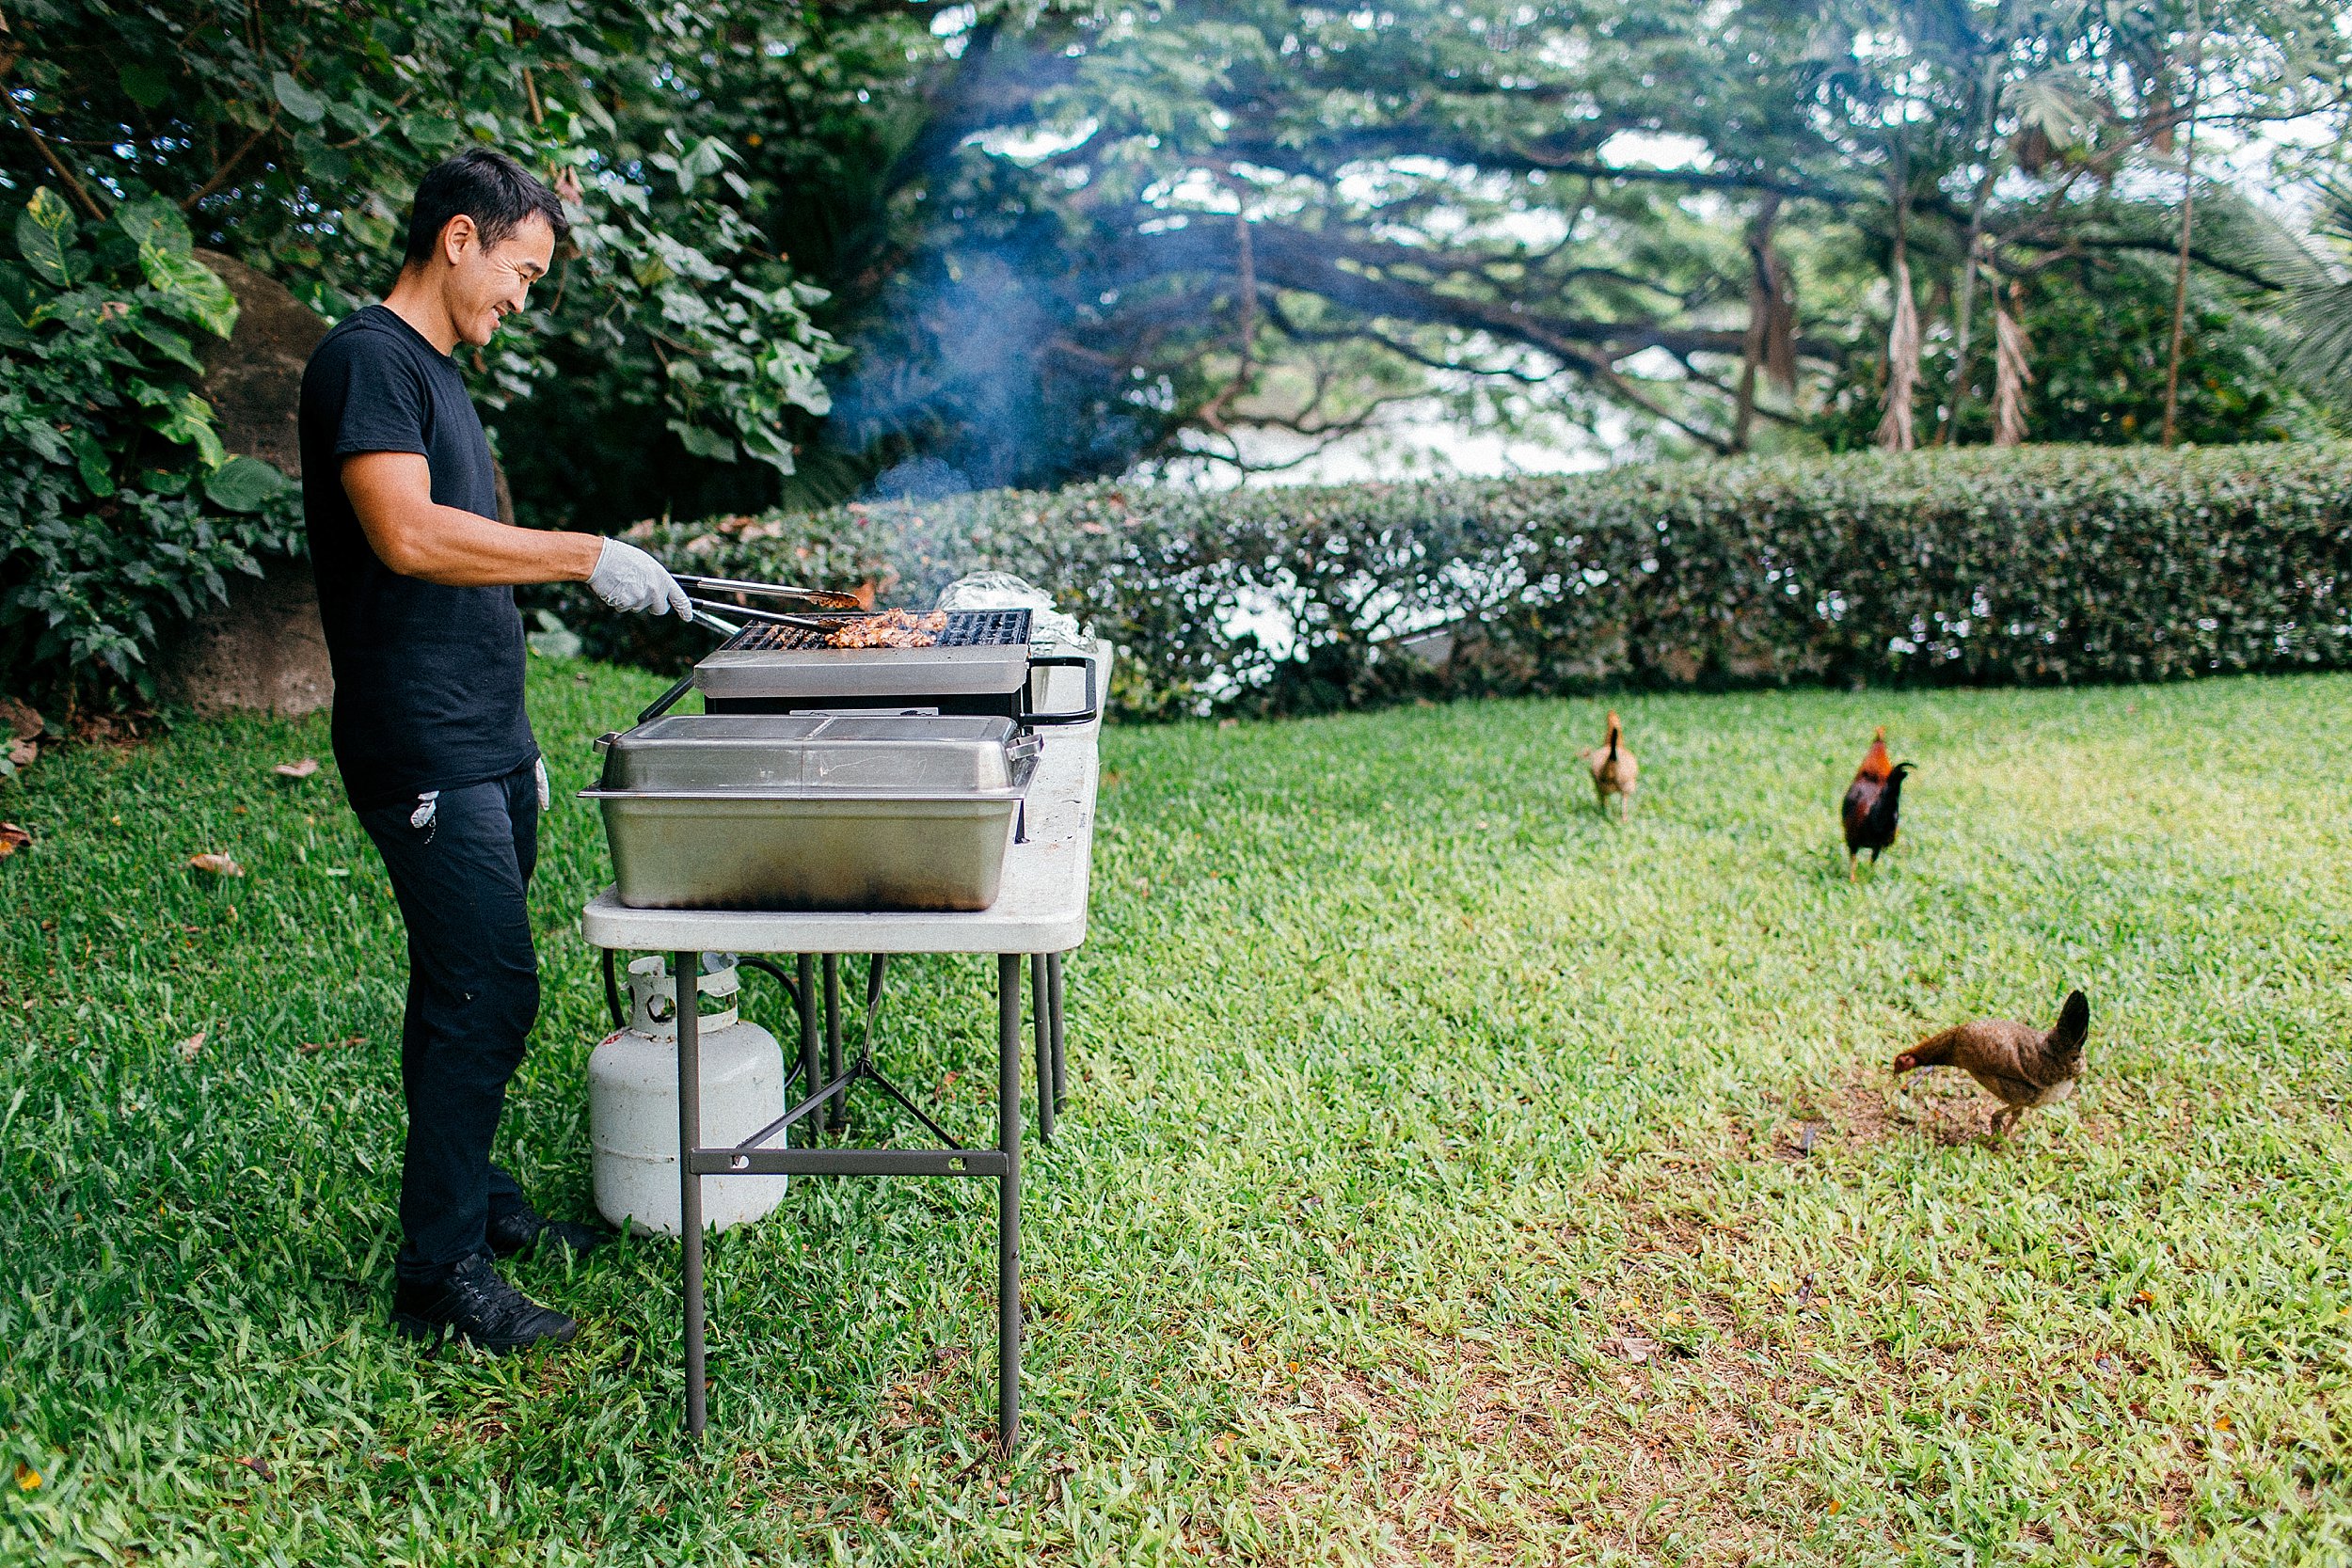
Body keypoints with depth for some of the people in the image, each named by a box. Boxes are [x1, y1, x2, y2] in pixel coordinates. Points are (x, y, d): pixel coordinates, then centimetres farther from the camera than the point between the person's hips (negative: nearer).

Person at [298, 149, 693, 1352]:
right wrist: (587, 555, -20)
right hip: (423, 754, -10)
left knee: (463, 988, 15)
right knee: (488, 990, -9)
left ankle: (475, 1203, 26)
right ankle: (439, 1275, 0)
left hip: (485, 749, 10)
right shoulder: (367, 358, -9)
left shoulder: (436, 372, 21)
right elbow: (407, 534, -24)